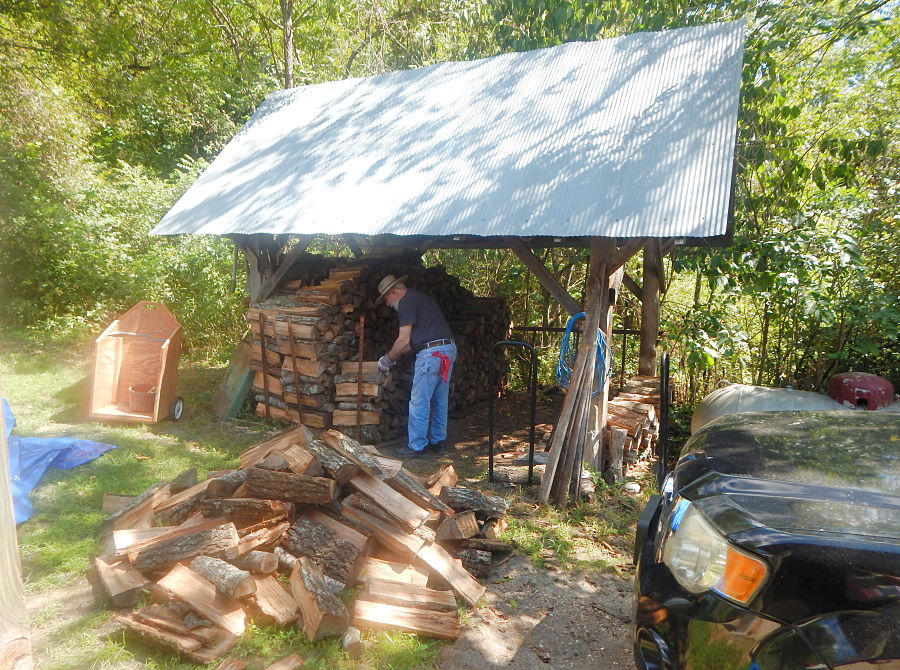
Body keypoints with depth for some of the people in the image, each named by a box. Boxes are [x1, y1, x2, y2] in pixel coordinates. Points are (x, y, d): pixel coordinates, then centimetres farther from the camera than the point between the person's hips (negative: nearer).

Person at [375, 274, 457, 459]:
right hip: (449, 349, 10)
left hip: (431, 353, -10)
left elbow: (404, 340, -11)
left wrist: (388, 359, 3)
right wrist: (395, 355, 24)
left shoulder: (406, 303, -7)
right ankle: (438, 441, 25)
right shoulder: (421, 297, 23)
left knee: (419, 402, -2)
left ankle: (417, 447, 4)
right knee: (439, 400, 16)